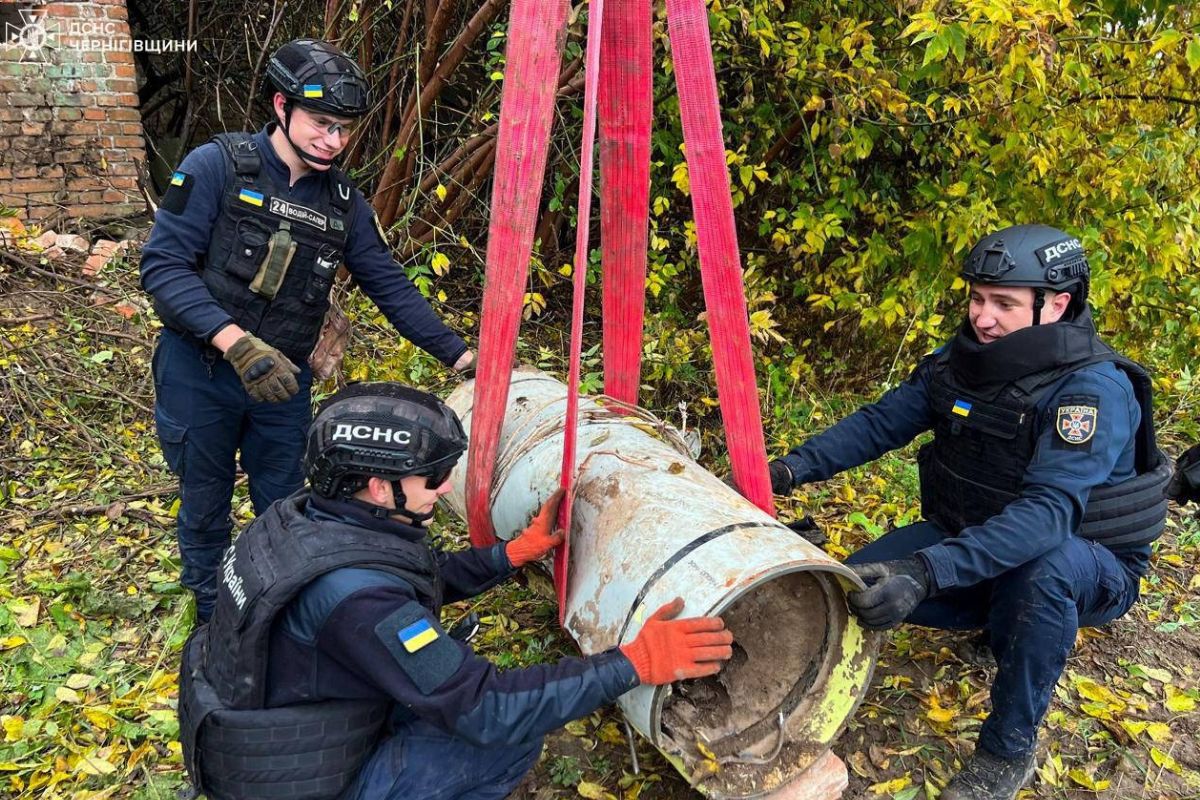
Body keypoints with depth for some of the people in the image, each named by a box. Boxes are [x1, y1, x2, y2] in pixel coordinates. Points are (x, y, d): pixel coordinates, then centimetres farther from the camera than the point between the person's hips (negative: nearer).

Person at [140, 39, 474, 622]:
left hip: (283, 381, 3)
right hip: (199, 374, -3)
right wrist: (237, 343, -29)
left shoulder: (342, 200, 1)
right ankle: (212, 623, 39)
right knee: (205, 508, 15)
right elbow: (163, 265, -17)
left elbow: (390, 285, 4)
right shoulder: (218, 166, -12)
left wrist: (458, 355, -3)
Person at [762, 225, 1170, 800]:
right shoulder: (959, 361, -7)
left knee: (1042, 565, -40)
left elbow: (1049, 511, -40)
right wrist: (792, 468, -23)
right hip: (971, 542, 6)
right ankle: (1001, 625, 14)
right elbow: (880, 422, -7)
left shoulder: (1094, 390, -28)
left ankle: (1008, 750, -18)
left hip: (1084, 566, -5)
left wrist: (927, 572, -53)